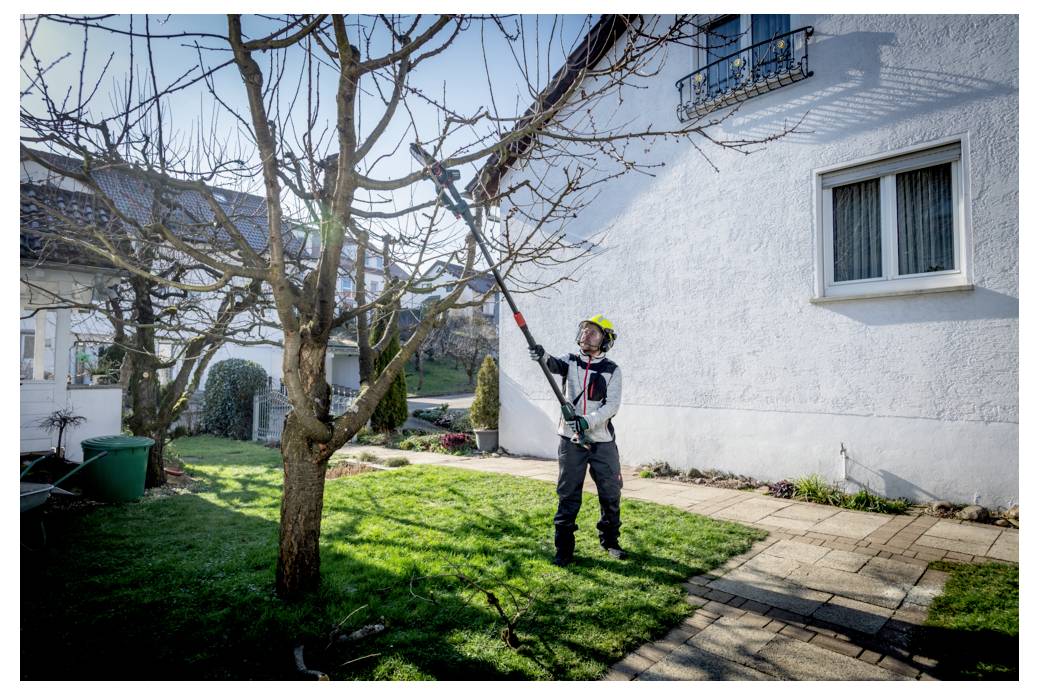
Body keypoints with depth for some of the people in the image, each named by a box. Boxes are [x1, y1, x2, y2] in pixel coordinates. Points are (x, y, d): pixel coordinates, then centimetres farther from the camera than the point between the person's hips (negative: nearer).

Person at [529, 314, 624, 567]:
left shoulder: (612, 370, 1)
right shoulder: (570, 361, 4)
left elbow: (612, 404, -10)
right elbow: (554, 364, -19)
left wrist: (588, 421, -25)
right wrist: (542, 356, -42)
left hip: (603, 441, 1)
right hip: (571, 441, 0)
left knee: (611, 494, 10)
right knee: (568, 496, 3)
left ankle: (610, 541, 31)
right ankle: (564, 549, 13)